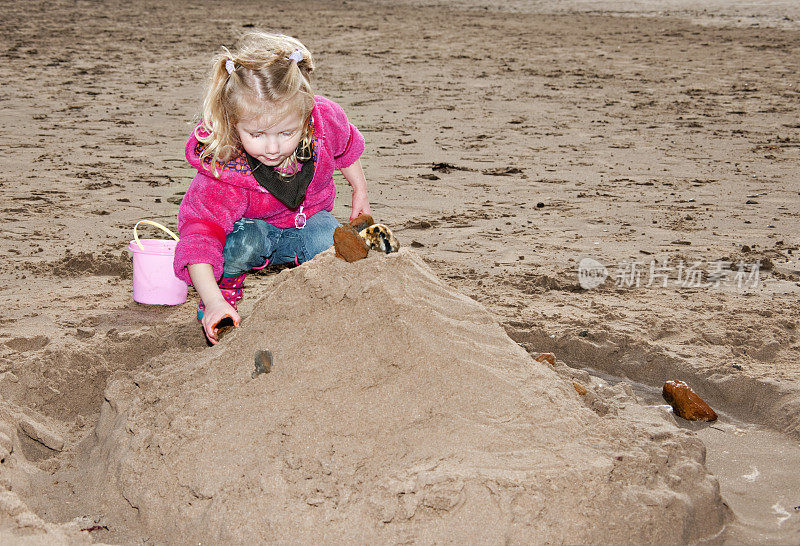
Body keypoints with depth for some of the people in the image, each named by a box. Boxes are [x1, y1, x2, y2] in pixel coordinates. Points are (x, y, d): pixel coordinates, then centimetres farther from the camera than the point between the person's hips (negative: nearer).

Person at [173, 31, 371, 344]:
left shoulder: (326, 120, -26)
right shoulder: (222, 170, -36)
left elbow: (345, 149, 0)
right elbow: (199, 232, -40)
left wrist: (360, 193, 11)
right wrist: (213, 301, -51)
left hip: (309, 217, 2)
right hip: (257, 226, -2)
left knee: (331, 246, -30)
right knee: (243, 241, -36)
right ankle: (224, 292, -4)